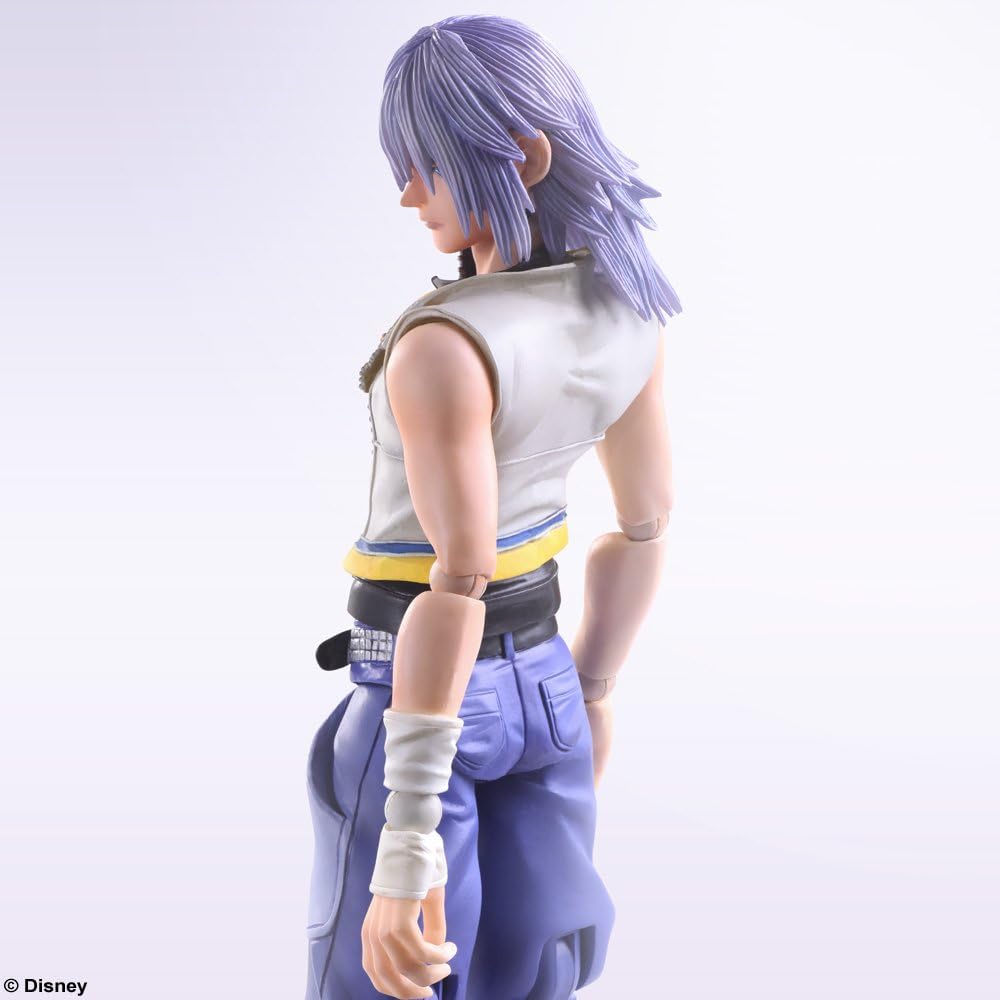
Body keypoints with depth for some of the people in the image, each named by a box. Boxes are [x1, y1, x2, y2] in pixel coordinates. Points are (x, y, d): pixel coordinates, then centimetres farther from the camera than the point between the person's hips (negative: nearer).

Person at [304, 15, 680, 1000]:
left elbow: (455, 596, -34)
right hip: (536, 681, 7)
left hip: (427, 699, -7)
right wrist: (590, 687, 19)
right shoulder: (628, 310, -4)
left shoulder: (441, 347, -30)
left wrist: (406, 854, -30)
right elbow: (644, 523, 5)